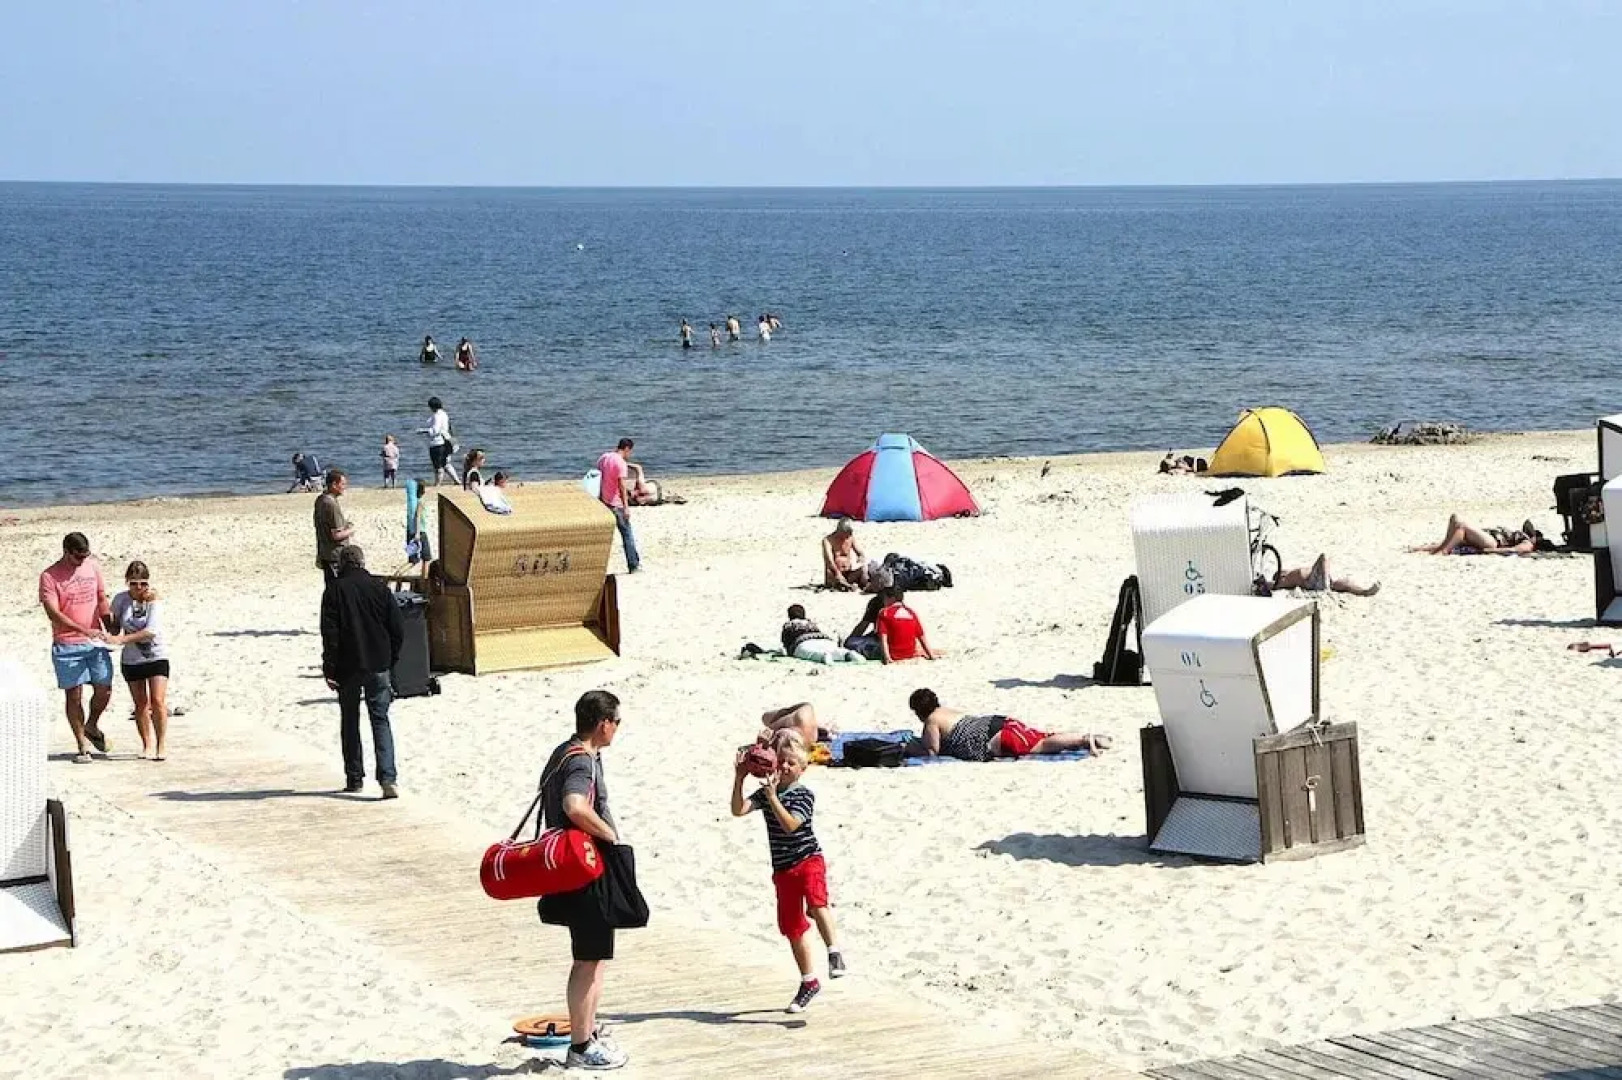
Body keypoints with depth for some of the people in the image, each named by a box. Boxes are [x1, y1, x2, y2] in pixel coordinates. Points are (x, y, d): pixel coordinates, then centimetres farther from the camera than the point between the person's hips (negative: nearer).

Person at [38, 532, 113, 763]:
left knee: (104, 690, 3)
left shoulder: (93, 566, 6)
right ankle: (83, 746, 7)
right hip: (67, 645, -4)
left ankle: (91, 726, 30)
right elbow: (53, 613, -17)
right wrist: (84, 631, -25)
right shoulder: (49, 577, -10)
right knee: (74, 695, -1)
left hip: (96, 642, 4)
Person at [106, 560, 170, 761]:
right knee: (141, 705, 9)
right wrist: (111, 620, -19)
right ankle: (147, 745, 20)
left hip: (156, 656, -3)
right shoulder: (121, 599, -6)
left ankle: (162, 744, 0)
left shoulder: (153, 598, -15)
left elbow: (152, 631, -25)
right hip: (132, 659, 3)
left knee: (157, 701, -11)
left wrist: (121, 639, -31)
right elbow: (114, 629, 5)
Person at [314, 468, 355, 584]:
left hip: (324, 554, 10)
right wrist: (350, 531, -6)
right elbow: (336, 535, -23)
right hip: (336, 557, -10)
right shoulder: (332, 505, -21)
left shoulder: (320, 500, 9)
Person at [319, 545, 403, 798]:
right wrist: (390, 661, 14)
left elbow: (330, 633, -10)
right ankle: (387, 778, -14)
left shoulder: (334, 590, -5)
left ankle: (354, 778, 18)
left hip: (348, 667, -1)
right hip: (378, 666, 1)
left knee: (350, 722, 14)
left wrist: (329, 668, -6)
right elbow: (398, 629, 3)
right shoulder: (379, 587, 2)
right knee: (381, 720, 2)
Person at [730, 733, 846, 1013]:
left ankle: (834, 952, -31)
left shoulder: (804, 795, -9)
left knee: (816, 903, -36)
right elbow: (738, 810, -6)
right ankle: (809, 983, 23)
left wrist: (772, 797, -30)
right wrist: (739, 780, -16)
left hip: (808, 861, -6)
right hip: (783, 869, 6)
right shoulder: (765, 791, 6)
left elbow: (790, 824, -23)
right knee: (792, 928, 11)